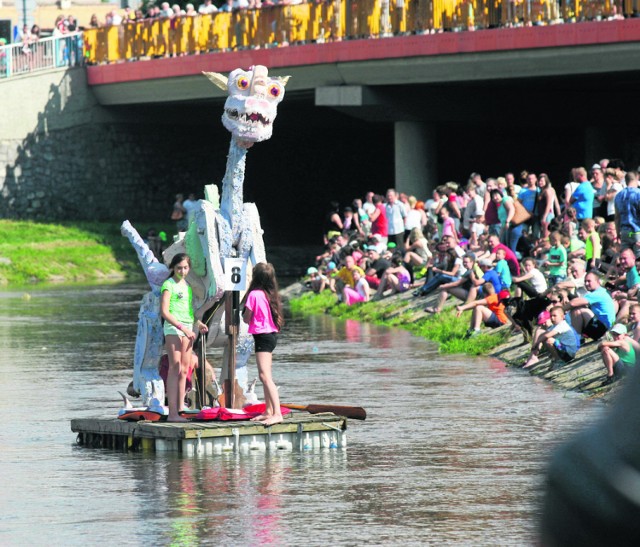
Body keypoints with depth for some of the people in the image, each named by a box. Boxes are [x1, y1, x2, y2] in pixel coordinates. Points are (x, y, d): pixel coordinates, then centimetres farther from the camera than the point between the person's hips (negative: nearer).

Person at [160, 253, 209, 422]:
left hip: (187, 329, 8)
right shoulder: (169, 285, -5)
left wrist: (198, 323, 6)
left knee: (184, 370, 6)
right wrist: (183, 328, -18)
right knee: (175, 368, -12)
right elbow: (164, 312, -13)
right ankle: (172, 413, -16)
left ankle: (180, 410, 8)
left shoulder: (187, 285, 17)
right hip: (173, 327, -8)